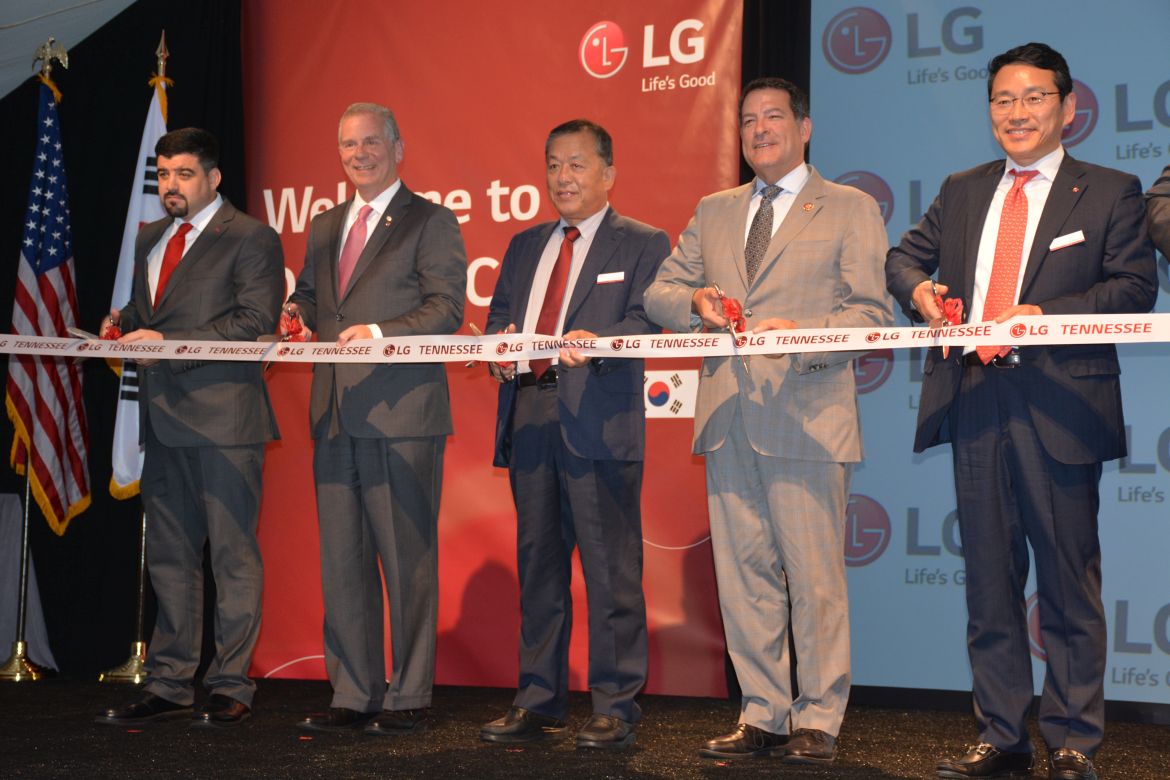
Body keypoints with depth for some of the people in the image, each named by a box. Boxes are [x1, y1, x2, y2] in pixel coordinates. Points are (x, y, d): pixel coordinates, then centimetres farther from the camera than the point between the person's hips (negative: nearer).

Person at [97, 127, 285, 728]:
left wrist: (168, 343, -19)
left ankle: (230, 687, 4)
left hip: (223, 416, -8)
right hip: (164, 418, 8)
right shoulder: (150, 239, 19)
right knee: (168, 557, 11)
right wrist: (124, 323, 4)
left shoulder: (251, 239, -5)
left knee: (233, 555, -2)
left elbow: (255, 322, -14)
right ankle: (169, 685, 18)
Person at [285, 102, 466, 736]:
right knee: (342, 561, 9)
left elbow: (447, 308, -9)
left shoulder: (431, 222, 0)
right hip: (336, 416, 7)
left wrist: (381, 332, -21)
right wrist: (300, 312, 3)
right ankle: (353, 695, 17)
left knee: (407, 561, -3)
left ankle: (408, 699, 5)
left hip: (401, 415, -7)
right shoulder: (324, 227, 20)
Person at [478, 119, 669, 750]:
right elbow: (498, 315, 19)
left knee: (609, 567, -5)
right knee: (537, 562, 10)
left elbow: (646, 322, -9)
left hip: (598, 420, -6)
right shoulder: (524, 246, 22)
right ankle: (538, 704, 18)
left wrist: (594, 339, -27)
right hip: (529, 417, 6)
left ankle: (615, 709, 2)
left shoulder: (642, 245, 3)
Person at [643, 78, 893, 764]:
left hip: (807, 416, -5)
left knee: (815, 576, -4)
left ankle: (818, 721, 5)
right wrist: (695, 302, -5)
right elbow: (660, 292, 18)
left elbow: (872, 312, -3)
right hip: (728, 418, 5)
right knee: (744, 574, 7)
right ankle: (763, 716, 15)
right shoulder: (713, 211, 20)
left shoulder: (850, 210, 6)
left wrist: (805, 336, -19)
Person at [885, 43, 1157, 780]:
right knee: (989, 580, 9)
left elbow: (1136, 286, -6)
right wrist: (919, 288, -3)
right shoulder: (962, 192, 18)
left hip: (1058, 407, -4)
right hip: (975, 402, 5)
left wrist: (1044, 314, -18)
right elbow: (905, 254, 21)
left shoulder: (1109, 192, 4)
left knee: (1068, 581, 0)